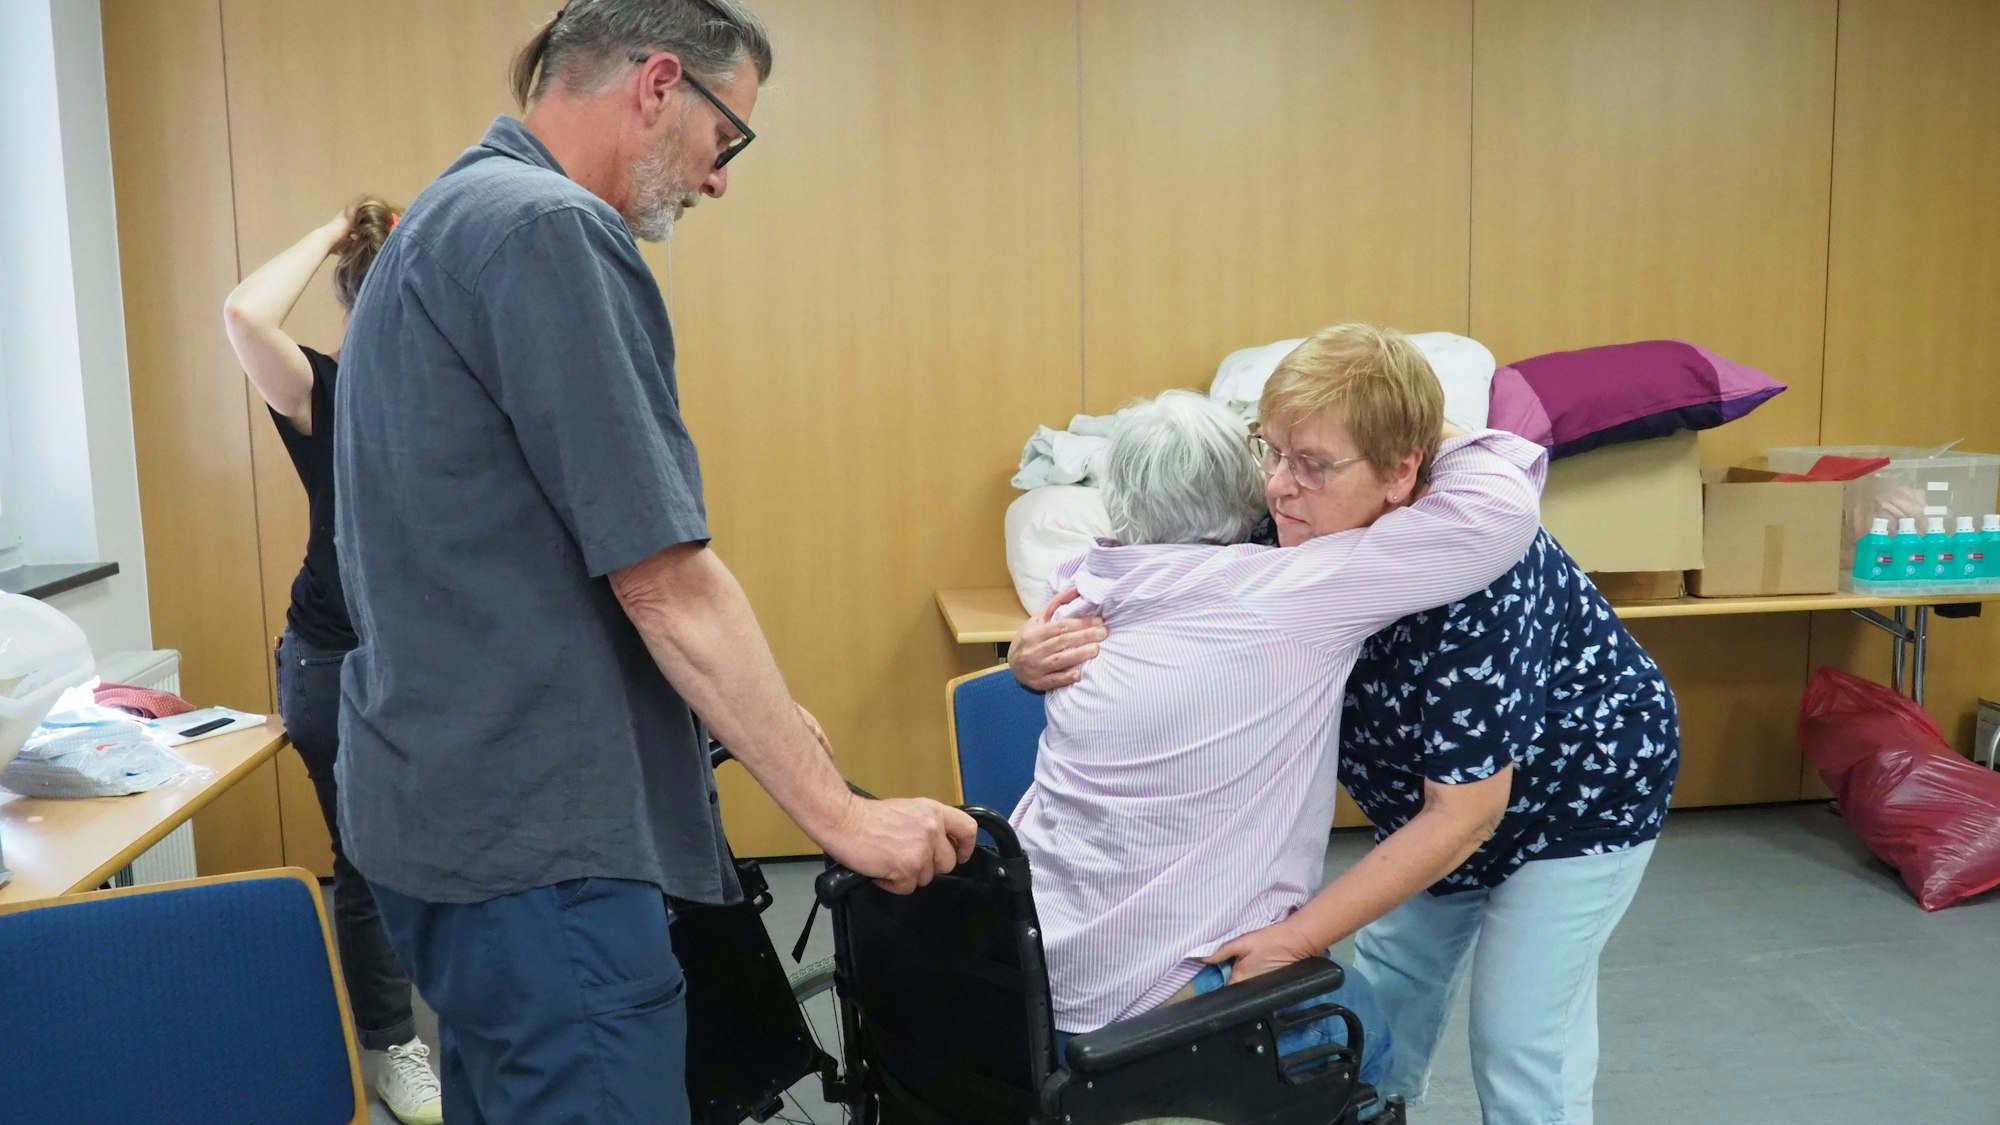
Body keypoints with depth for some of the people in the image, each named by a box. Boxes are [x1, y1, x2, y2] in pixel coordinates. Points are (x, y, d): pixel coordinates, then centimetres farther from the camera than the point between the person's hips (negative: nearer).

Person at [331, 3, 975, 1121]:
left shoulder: (450, 217, 14)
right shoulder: (552, 232, -18)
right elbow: (664, 579, -21)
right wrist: (840, 811, -14)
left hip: (452, 802, 11)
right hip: (533, 832, -10)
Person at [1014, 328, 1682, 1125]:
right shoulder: (1287, 538, -22)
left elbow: (1465, 813, -33)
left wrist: (1295, 939, -36)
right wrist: (1042, 654, -34)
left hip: (1578, 791, -5)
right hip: (1441, 795, 6)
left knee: (1519, 1049, -2)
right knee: (1382, 1005, 12)